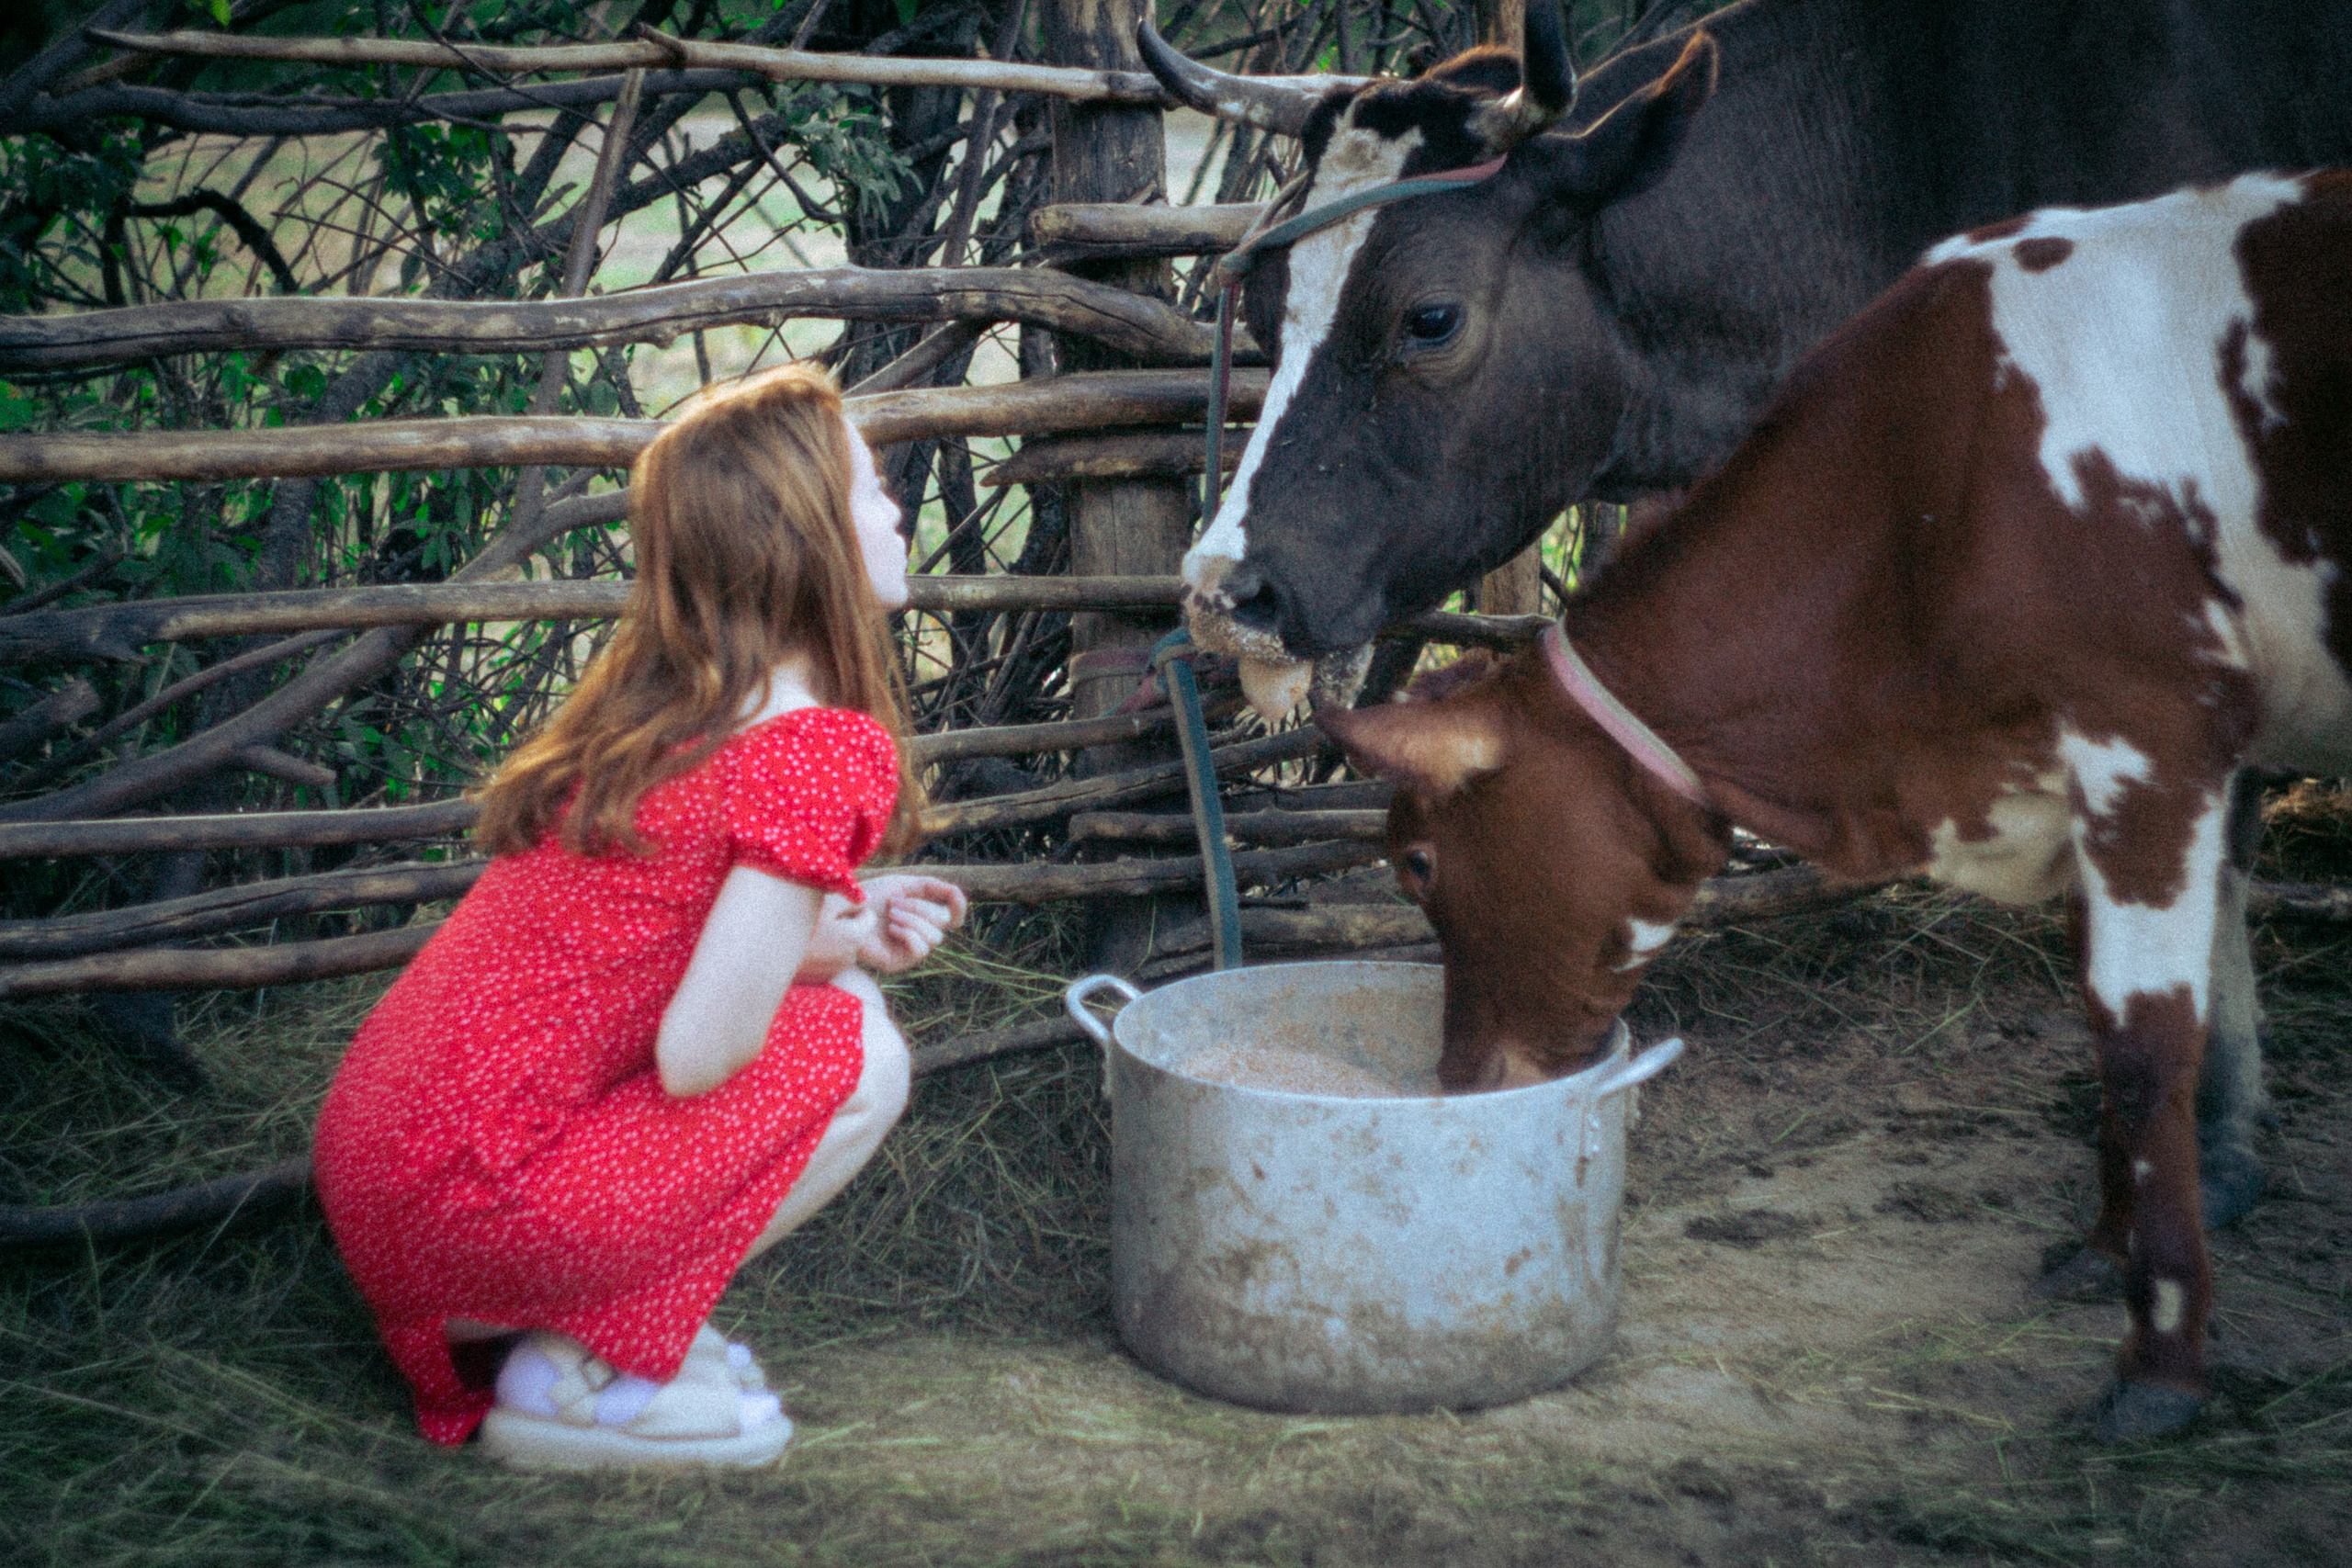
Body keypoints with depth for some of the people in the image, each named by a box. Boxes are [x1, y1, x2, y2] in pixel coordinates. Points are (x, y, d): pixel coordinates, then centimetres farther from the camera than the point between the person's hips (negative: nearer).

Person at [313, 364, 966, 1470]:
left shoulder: (647, 703, 10)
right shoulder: (822, 753, -16)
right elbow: (697, 1058, -18)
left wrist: (815, 930, 8)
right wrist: (828, 946, 2)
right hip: (467, 1199, -8)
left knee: (825, 989, 14)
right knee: (856, 1051, -2)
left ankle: (519, 1324, 14)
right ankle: (574, 1375, 2)